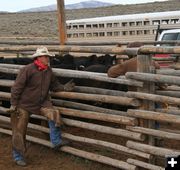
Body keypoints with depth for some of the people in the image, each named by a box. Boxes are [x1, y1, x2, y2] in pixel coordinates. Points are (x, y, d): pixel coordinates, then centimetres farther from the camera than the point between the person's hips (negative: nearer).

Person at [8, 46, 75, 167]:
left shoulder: (49, 71, 0)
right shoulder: (28, 70, -19)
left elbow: (54, 85, 13)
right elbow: (17, 87, -16)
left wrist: (63, 88, -6)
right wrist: (13, 104, -16)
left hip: (42, 103, 5)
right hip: (24, 104, -5)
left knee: (54, 114, -17)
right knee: (20, 130, 2)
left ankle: (56, 141, 0)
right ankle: (18, 156, 18)